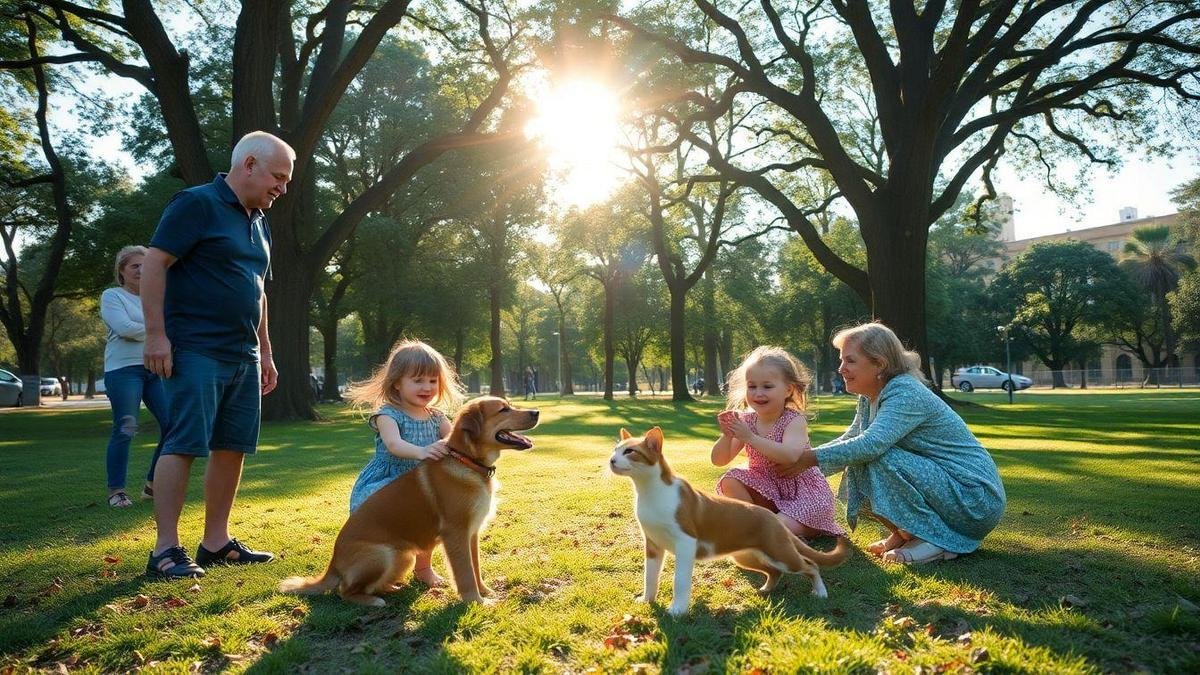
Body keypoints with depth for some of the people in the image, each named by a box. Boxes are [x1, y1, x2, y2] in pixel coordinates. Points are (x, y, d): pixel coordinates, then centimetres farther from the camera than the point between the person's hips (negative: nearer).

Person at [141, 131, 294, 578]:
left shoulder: (258, 223, 19)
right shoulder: (197, 203, -6)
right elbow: (154, 263, -12)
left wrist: (265, 352, 22)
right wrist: (156, 334, -17)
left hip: (243, 357, 8)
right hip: (197, 352, -8)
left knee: (232, 448, 8)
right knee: (184, 445, -7)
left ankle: (215, 542, 16)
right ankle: (165, 549, 0)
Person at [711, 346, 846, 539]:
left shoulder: (794, 420, -18)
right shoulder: (746, 420, -5)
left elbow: (790, 456, -38)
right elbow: (719, 460, -6)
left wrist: (749, 437, -40)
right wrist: (727, 436, -27)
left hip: (801, 492, -6)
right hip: (765, 489, 6)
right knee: (730, 481, -18)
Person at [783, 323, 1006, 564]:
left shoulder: (906, 394, -23)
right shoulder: (869, 398, 6)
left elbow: (871, 445, -36)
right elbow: (849, 440, 9)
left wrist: (813, 458, -30)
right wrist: (802, 458, -6)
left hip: (977, 498, -9)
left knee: (881, 460, -27)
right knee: (853, 482, -3)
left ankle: (936, 539, -14)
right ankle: (905, 533, 11)